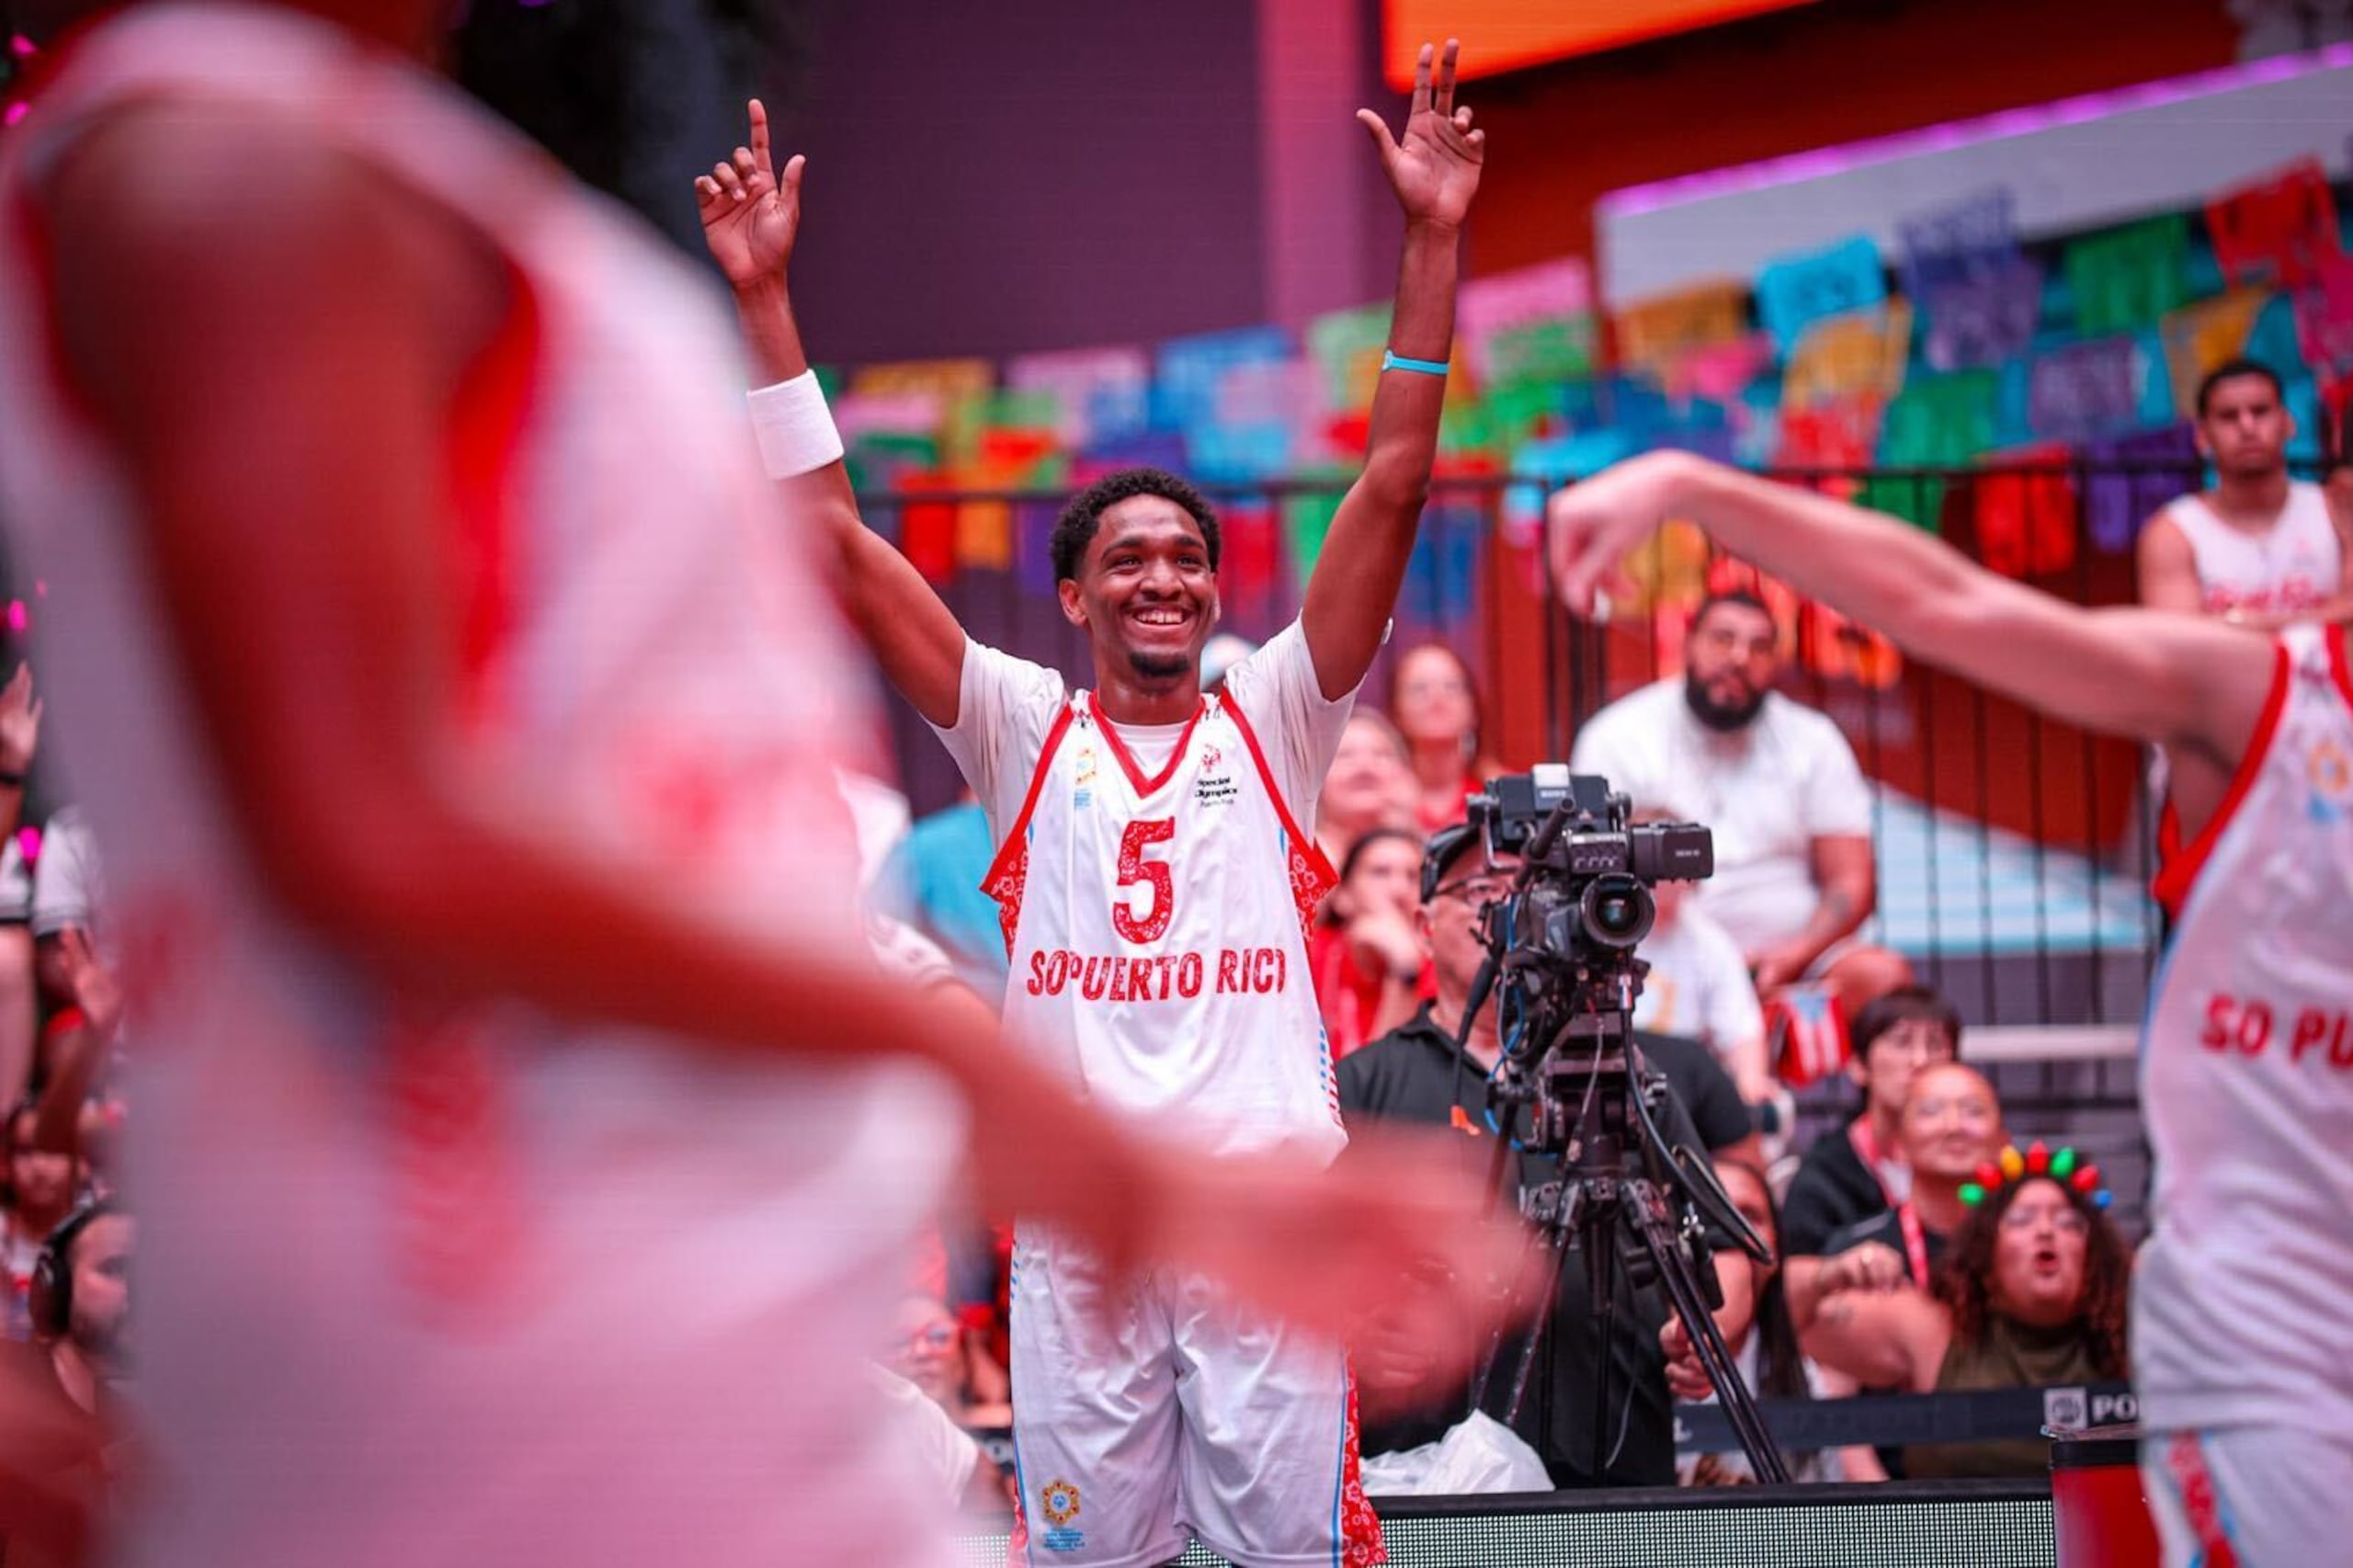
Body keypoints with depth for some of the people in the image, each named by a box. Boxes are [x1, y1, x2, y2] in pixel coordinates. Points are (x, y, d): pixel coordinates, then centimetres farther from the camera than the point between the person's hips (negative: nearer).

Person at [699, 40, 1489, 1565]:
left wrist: (1433, 242, -2)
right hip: (1074, 1234, 0)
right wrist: (766, 297, 4)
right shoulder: (1026, 733, 11)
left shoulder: (1272, 722, 11)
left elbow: (1393, 490, 4)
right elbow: (834, 538, 7)